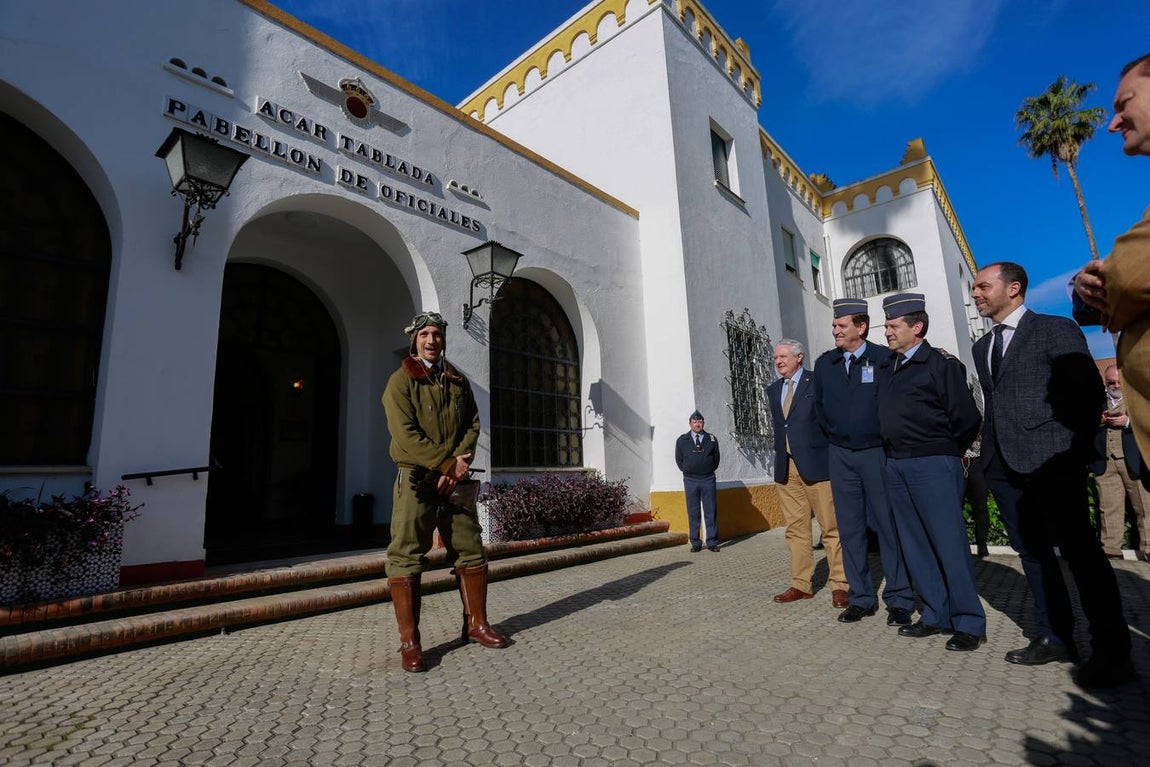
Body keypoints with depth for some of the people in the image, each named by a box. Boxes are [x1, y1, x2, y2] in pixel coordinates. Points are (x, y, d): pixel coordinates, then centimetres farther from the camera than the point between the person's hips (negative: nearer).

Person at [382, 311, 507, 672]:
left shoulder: (458, 381, 14)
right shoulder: (401, 380, -1)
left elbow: (473, 424, 9)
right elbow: (406, 434, -12)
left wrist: (461, 461, -9)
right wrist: (448, 463, -16)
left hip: (456, 479, 5)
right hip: (416, 479, -5)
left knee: (471, 552, 9)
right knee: (406, 557, -4)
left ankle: (476, 624, 24)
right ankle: (409, 641, 6)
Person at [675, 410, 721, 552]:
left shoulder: (711, 439, 4)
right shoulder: (682, 440, 4)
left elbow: (716, 458, 12)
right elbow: (679, 460, 13)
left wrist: (709, 471, 9)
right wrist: (687, 472, 9)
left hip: (708, 479, 0)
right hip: (690, 480, 0)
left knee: (710, 512, 1)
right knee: (693, 513, 3)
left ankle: (712, 543, 8)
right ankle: (695, 543, 9)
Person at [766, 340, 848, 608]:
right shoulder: (773, 390, 16)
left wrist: (833, 455, -5)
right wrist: (780, 454, 13)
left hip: (816, 464, -5)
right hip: (786, 467, 5)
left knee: (831, 527, 0)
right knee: (796, 529, 9)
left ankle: (839, 585, 11)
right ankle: (801, 585, 17)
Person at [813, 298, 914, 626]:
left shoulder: (883, 359, -8)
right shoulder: (824, 364, 5)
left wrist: (887, 438, -2)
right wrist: (835, 435, 11)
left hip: (877, 452, -4)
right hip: (840, 455, 4)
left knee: (889, 526, 2)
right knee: (850, 529, 8)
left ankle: (899, 600, 14)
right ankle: (861, 598, 18)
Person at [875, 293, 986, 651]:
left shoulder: (940, 365, -6)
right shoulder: (885, 367, 12)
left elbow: (967, 418, -7)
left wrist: (946, 452, 3)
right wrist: (894, 453, 12)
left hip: (933, 465, -7)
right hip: (895, 465, 7)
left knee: (949, 543, -2)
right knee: (914, 545, 11)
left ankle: (969, 622, 10)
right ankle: (936, 615, 22)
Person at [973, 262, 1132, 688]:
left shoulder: (1056, 330, -1)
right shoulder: (982, 347, 18)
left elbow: (1088, 389, -5)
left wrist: (1075, 448, -8)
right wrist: (991, 445, 9)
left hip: (1050, 460, -7)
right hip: (1003, 462, 7)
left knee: (1080, 551, -2)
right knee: (1031, 551, 11)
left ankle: (1112, 651, 10)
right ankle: (1054, 637, 22)